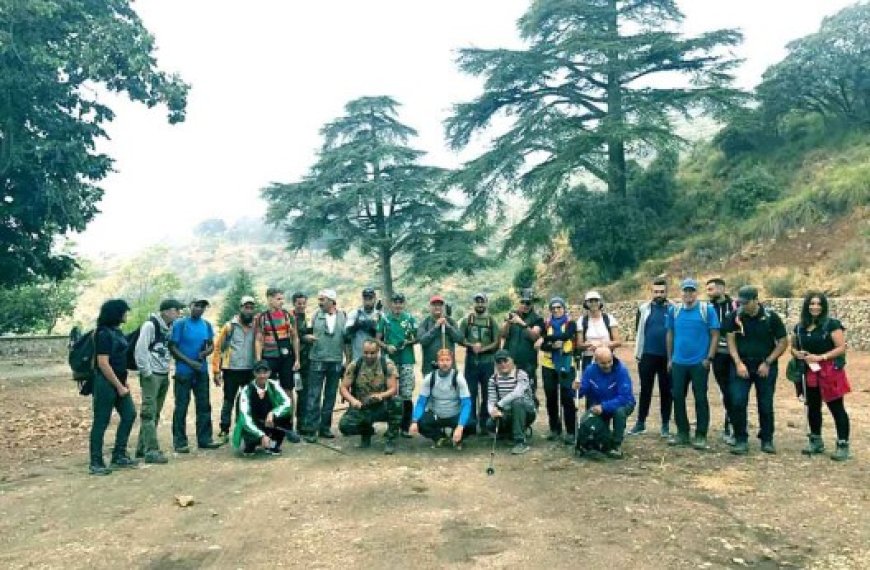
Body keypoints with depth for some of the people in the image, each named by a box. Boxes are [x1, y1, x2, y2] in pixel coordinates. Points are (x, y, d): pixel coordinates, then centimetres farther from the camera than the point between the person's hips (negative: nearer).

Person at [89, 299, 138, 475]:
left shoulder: (117, 331, 10)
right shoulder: (103, 334, -16)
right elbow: (103, 364, -20)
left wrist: (123, 382, 13)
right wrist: (119, 386, -17)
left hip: (118, 382, 9)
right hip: (106, 383, -9)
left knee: (129, 414, 11)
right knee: (101, 422, -1)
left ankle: (119, 455, 20)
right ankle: (96, 463, 9)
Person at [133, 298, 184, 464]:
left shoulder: (168, 327, 12)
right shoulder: (150, 325, -13)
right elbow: (140, 350, -17)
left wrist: (167, 368, 7)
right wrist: (146, 372, -16)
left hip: (164, 375, 9)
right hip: (152, 375, -9)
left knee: (155, 414, 13)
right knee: (149, 413, -6)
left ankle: (142, 448, 22)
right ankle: (151, 451, -5)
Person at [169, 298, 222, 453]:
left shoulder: (206, 325, 7)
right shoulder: (180, 324, -6)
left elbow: (211, 345, 12)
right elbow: (173, 347, -8)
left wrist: (205, 353, -10)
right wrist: (189, 362, -16)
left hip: (202, 371, 5)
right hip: (183, 372, -5)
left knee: (204, 405, 8)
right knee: (181, 407, -1)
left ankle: (204, 439, 17)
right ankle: (180, 442, 6)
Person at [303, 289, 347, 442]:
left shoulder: (343, 316, 3)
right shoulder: (316, 315, 2)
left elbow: (347, 339, 7)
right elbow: (308, 333, 8)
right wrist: (309, 337, -15)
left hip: (336, 361, 2)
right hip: (318, 360, -2)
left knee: (330, 396, 9)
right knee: (314, 395, -3)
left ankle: (325, 427, 19)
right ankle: (311, 429, 1)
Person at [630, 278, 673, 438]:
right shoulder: (643, 309, 3)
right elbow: (638, 331, 8)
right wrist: (639, 351, 6)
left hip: (667, 357, -1)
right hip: (647, 356, 1)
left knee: (666, 391, 8)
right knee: (645, 390, 8)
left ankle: (665, 424, 18)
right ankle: (641, 422, 16)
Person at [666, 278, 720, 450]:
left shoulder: (707, 309, -6)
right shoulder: (674, 310, 4)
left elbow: (714, 335, -5)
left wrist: (709, 358, -10)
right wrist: (670, 358, 10)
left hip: (699, 363, -3)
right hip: (678, 363, 4)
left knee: (700, 398, 3)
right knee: (678, 397, 8)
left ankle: (701, 436, 12)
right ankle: (682, 433, 21)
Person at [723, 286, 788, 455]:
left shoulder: (771, 317, -6)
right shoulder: (734, 317, -3)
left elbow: (783, 342, -1)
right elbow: (730, 340, 0)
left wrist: (767, 362, -8)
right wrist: (738, 363, -9)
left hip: (765, 367, 0)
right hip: (742, 365, 1)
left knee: (766, 405, 6)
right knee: (737, 402, -8)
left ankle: (767, 440, 23)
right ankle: (741, 441, 3)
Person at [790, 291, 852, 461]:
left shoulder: (832, 324, -8)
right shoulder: (800, 327, 9)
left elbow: (842, 348, -13)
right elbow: (793, 347, 18)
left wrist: (820, 357, -20)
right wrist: (798, 354, -5)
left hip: (830, 372, -6)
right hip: (809, 373, 6)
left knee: (836, 408, -1)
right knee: (812, 408, 13)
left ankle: (843, 445, 5)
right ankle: (816, 442, 26)